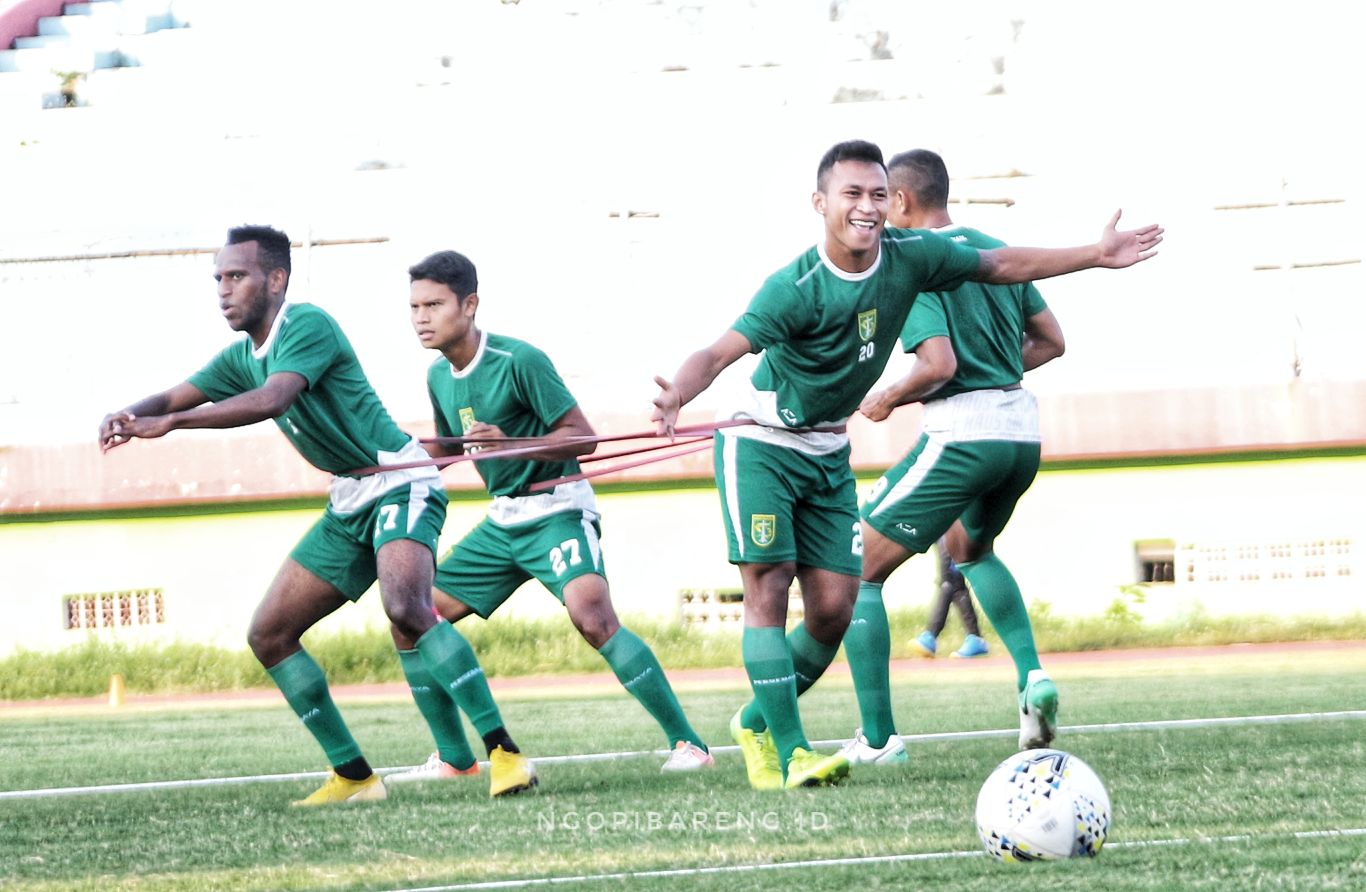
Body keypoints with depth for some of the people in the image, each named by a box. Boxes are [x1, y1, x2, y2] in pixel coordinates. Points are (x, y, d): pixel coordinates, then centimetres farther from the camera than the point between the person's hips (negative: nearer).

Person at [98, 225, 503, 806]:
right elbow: (173, 397, 7)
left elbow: (271, 399, -33)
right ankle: (353, 776, 9)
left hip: (401, 485, -10)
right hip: (348, 503, 10)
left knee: (405, 607, -34)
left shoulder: (307, 326, -18)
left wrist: (169, 422, -39)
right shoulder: (243, 357, 10)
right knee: (268, 636, 4)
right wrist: (128, 415, -17)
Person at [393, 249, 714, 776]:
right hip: (502, 523, 8)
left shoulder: (518, 361, -17)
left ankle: (687, 741, -27)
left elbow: (582, 437, -18)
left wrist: (511, 444, -32)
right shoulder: (438, 377, 5)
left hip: (556, 510, -8)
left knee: (591, 614, -31)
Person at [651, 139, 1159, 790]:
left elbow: (999, 265, 6)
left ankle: (757, 724, 21)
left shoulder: (908, 257, -10)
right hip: (761, 445, -6)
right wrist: (677, 395, -58)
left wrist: (1097, 255, 9)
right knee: (768, 589, -15)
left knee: (833, 608, 0)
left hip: (828, 455, 6)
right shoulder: (795, 289, -27)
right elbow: (720, 352, -36)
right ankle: (791, 752, -13)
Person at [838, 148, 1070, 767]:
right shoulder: (993, 251, 13)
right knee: (970, 548, 35)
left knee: (858, 572, 2)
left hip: (959, 437, -8)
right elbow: (1051, 341, 16)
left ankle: (877, 740, -2)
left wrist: (886, 401, -4)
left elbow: (939, 365, -21)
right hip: (1021, 431, 8)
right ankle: (1032, 677, 14)